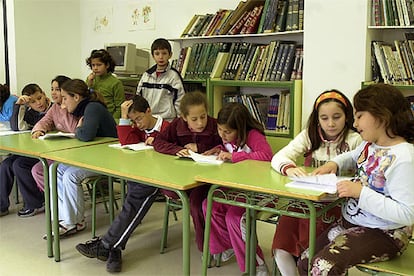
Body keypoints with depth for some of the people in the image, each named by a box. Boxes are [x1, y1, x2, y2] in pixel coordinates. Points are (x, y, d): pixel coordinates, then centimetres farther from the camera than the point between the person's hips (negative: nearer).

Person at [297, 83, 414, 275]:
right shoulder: (370, 144, 3)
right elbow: (353, 156, 28)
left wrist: (361, 193, -28)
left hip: (384, 234, -8)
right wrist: (334, 163, 6)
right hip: (350, 223, 9)